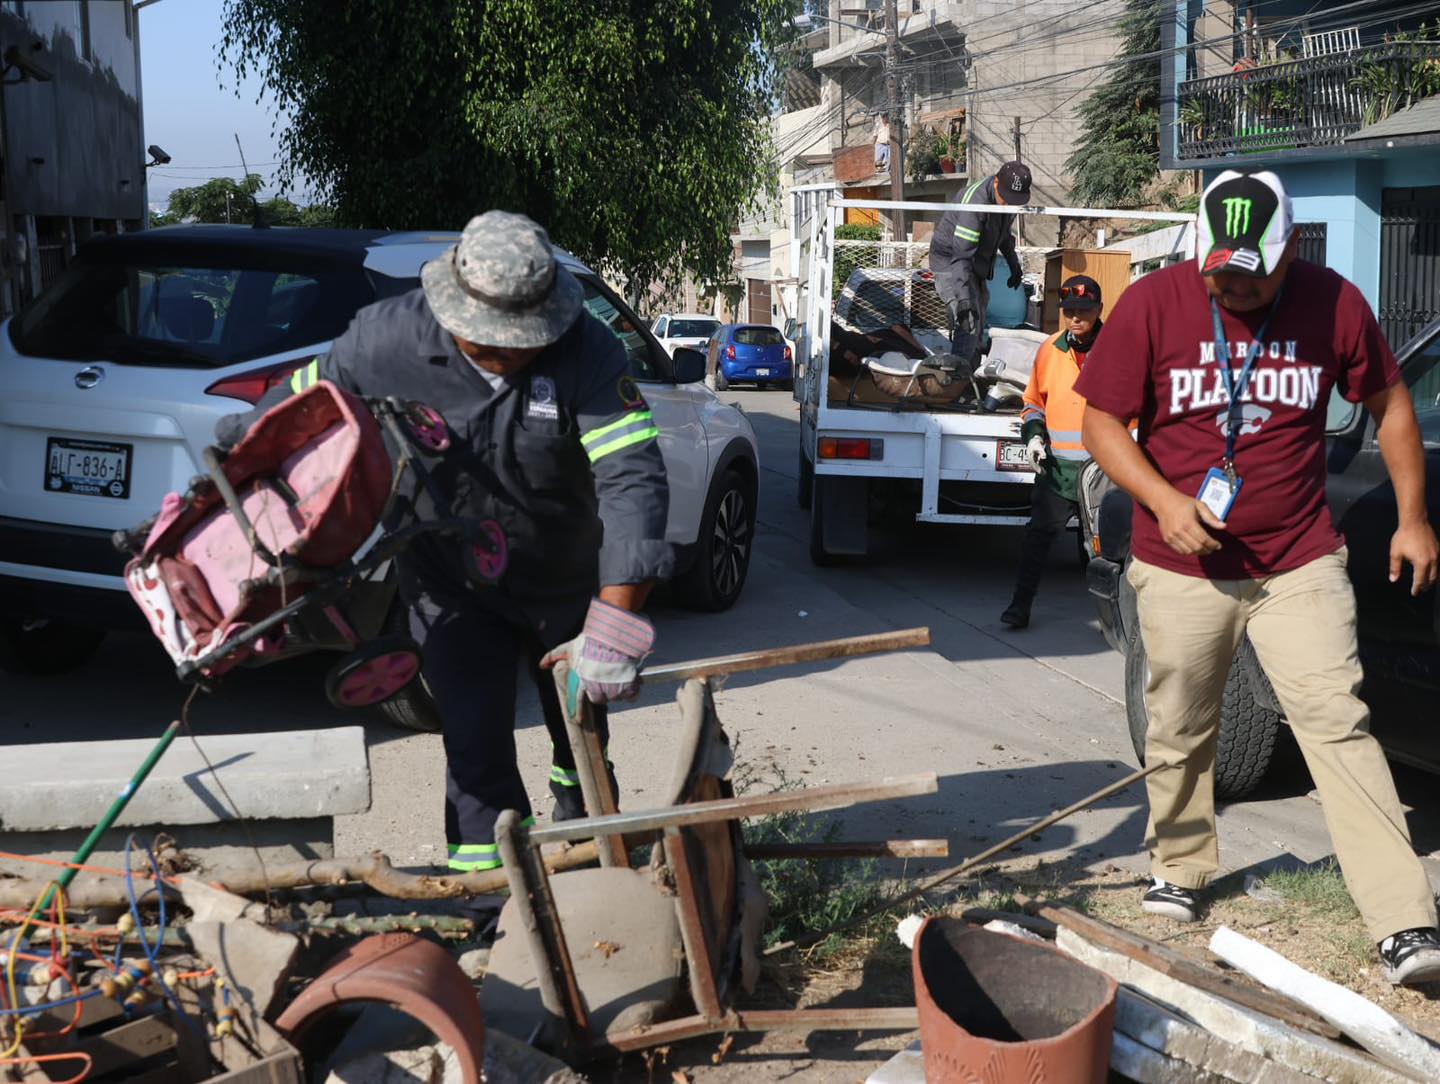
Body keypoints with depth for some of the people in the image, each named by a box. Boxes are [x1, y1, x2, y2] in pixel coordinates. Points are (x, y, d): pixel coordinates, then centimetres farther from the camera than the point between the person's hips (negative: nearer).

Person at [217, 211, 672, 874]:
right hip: (454, 588, 0)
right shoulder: (390, 337, -22)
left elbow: (633, 478, -36)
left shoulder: (587, 352, -28)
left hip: (568, 584, 1)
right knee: (476, 751, -8)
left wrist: (614, 624, -45)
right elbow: (292, 412, -6)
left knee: (581, 734, 20)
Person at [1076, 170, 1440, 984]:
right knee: (1180, 734, 11)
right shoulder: (1153, 304, -7)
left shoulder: (1335, 304, -4)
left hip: (1300, 565, 0)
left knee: (1340, 725, -8)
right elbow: (1102, 422, -3)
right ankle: (1180, 870, 35)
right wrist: (1163, 501, -18)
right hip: (1183, 568, 1)